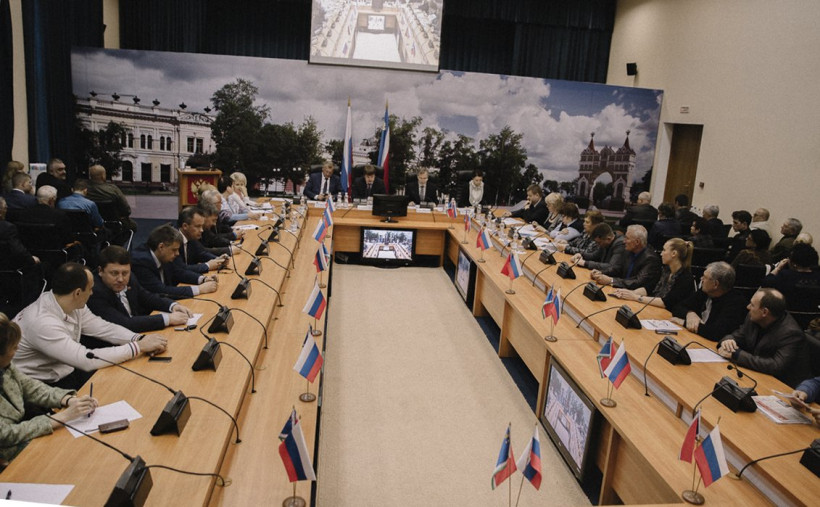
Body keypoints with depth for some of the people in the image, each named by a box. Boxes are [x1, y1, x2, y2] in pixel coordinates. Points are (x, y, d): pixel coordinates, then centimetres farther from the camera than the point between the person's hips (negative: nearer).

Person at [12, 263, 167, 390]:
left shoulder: (72, 304, -5)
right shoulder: (42, 322, -30)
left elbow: (104, 328, 2)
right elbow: (87, 360, -32)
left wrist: (140, 338, -16)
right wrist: (139, 346, -27)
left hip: (64, 371, 7)